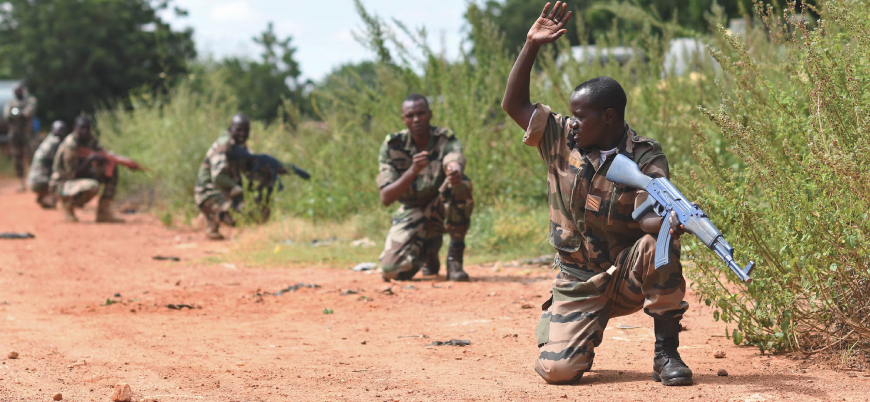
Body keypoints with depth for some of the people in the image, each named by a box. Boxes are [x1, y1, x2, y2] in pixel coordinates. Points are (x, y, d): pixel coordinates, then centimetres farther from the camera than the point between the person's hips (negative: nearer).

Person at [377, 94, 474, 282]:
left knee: (461, 184, -34)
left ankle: (455, 258, -20)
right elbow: (385, 199, -22)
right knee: (392, 270, -23)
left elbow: (454, 161, -41)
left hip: (441, 209, -1)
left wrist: (455, 171, -67)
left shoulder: (445, 139, -15)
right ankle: (429, 248, 15)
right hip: (412, 212, 1)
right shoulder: (392, 145, -13)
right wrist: (412, 171, -40)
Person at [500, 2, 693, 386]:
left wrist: (671, 222, -49)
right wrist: (531, 45, -9)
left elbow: (646, 217, -24)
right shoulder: (562, 140, -1)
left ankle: (666, 354, -19)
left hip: (628, 275, -2)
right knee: (556, 369, -19)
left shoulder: (646, 157, -11)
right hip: (579, 283, 2)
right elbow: (514, 103, 0)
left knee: (658, 243, -36)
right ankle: (588, 331, 20)